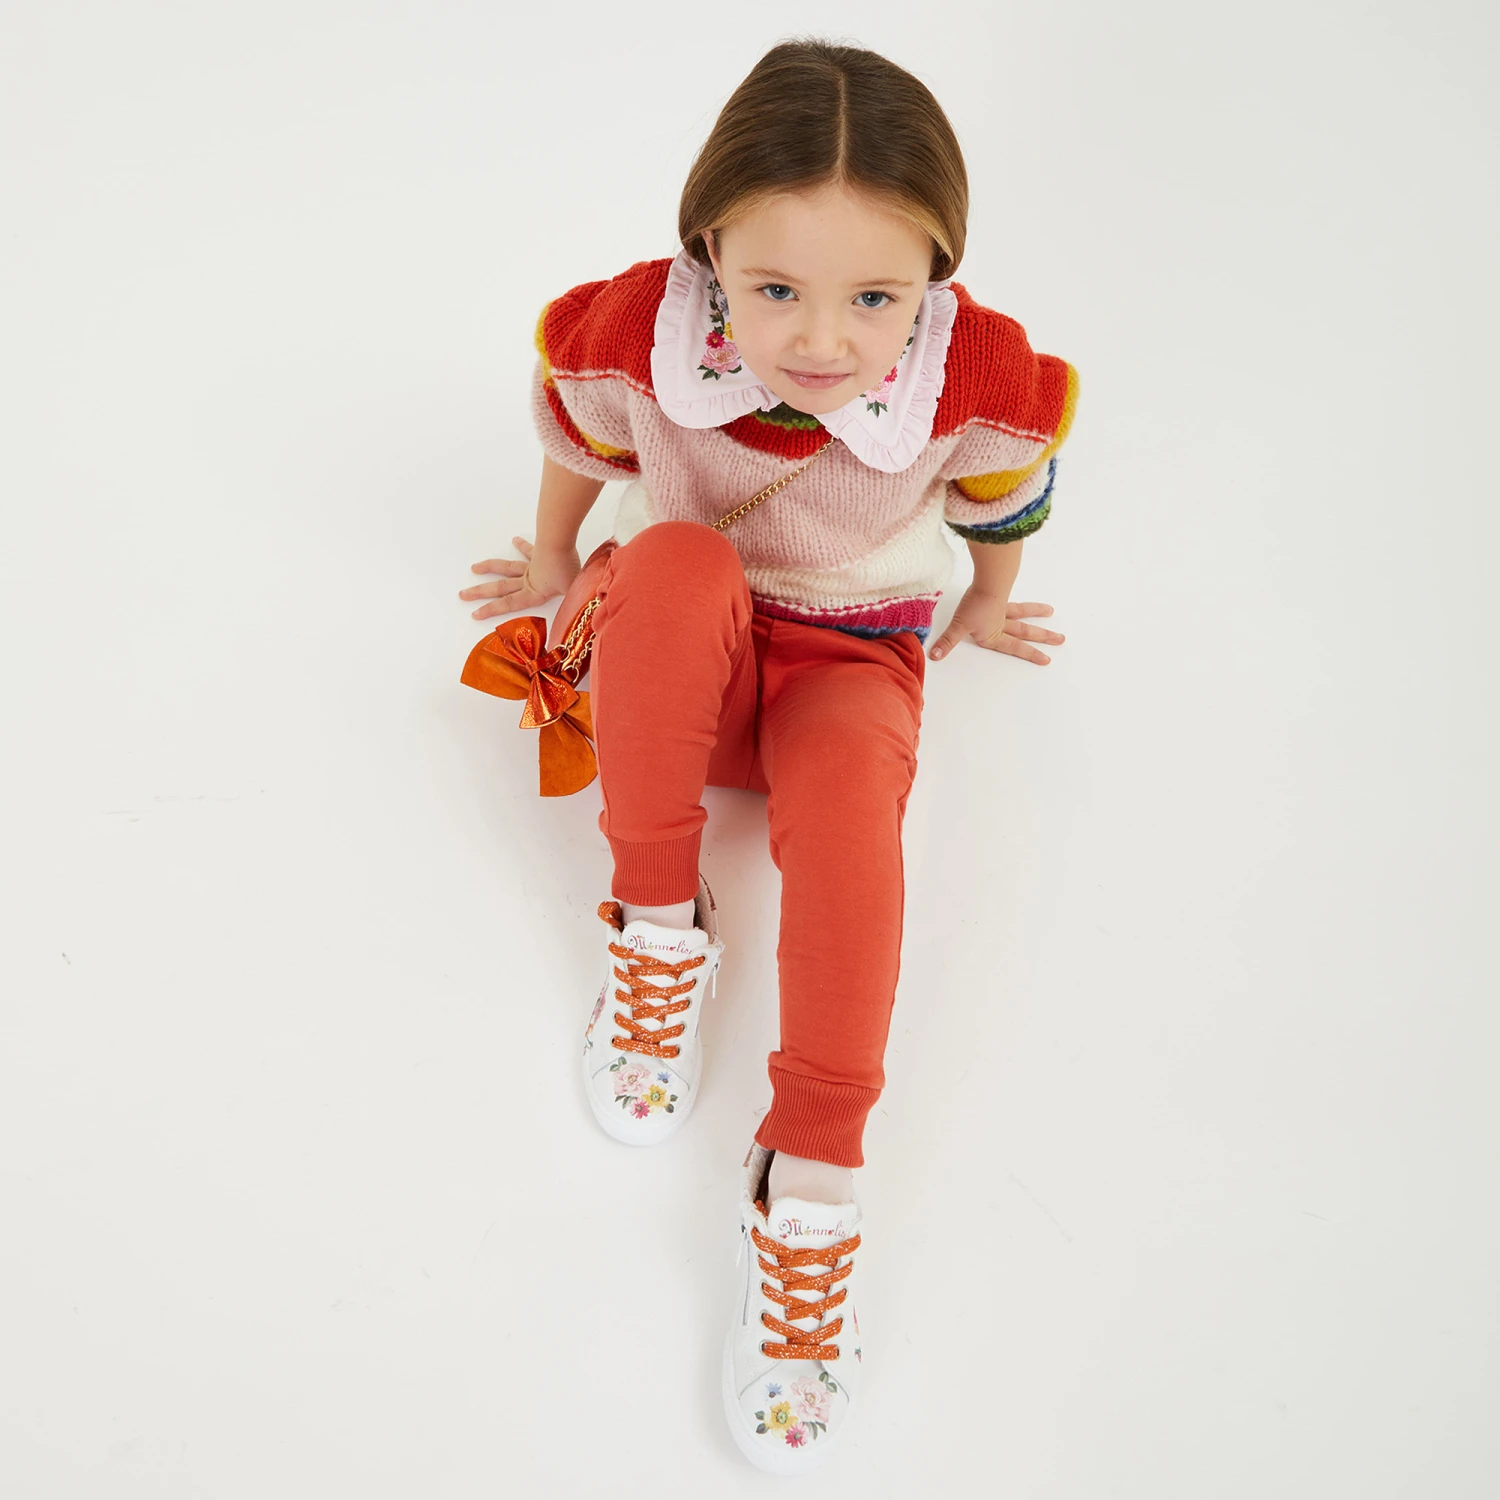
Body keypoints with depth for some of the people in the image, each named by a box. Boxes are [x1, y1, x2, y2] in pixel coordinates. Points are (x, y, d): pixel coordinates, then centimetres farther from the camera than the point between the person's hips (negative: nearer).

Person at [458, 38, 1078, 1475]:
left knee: (846, 782, -37)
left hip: (851, 660, 0)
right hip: (680, 648, 1)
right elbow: (577, 450, 1)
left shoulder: (981, 387, -22)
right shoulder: (632, 337, -22)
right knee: (680, 562, -37)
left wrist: (983, 618, 20)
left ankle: (810, 1180, -28)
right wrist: (555, 568, 18)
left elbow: (1001, 508, 2)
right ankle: (658, 923, -22)